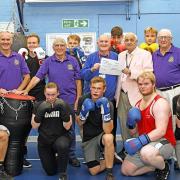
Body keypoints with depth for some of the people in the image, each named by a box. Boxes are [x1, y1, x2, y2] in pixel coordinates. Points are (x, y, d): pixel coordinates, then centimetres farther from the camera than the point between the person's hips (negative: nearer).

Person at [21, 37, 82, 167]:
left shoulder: (72, 61, 2)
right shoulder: (48, 61, 1)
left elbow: (78, 81, 4)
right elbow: (37, 77, -6)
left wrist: (78, 99, 0)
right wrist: (26, 90, -18)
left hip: (70, 100, 0)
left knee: (70, 129, 7)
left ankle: (71, 155, 18)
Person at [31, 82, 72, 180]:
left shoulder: (63, 105, -9)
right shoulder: (40, 106, -3)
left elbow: (67, 127, -14)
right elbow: (34, 126, -8)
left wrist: (64, 113, -30)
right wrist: (40, 113, -24)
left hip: (60, 137, -2)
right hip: (44, 141, 2)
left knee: (62, 145, -39)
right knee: (50, 172, 2)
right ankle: (53, 158, 38)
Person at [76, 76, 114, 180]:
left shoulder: (108, 104, -17)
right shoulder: (83, 100, -8)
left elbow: (108, 131, -26)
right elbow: (79, 123, -3)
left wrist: (105, 113, -39)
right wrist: (84, 112, -23)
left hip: (101, 136, -2)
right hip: (88, 138, 2)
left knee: (108, 138, -40)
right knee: (94, 171, -14)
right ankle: (109, 160, 20)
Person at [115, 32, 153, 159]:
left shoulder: (145, 54, 0)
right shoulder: (121, 55, 17)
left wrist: (131, 72, -22)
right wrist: (117, 93, 10)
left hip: (136, 95, -5)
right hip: (122, 94, 5)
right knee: (123, 123, 9)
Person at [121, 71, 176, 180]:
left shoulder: (160, 103, -16)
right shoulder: (138, 104, 9)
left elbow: (161, 131, -27)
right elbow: (133, 131, 11)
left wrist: (141, 141, -35)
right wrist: (131, 122, -12)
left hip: (164, 142, -8)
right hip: (145, 145, 8)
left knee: (146, 153, -40)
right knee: (126, 170, 4)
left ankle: (164, 167, -7)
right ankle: (157, 164, 17)